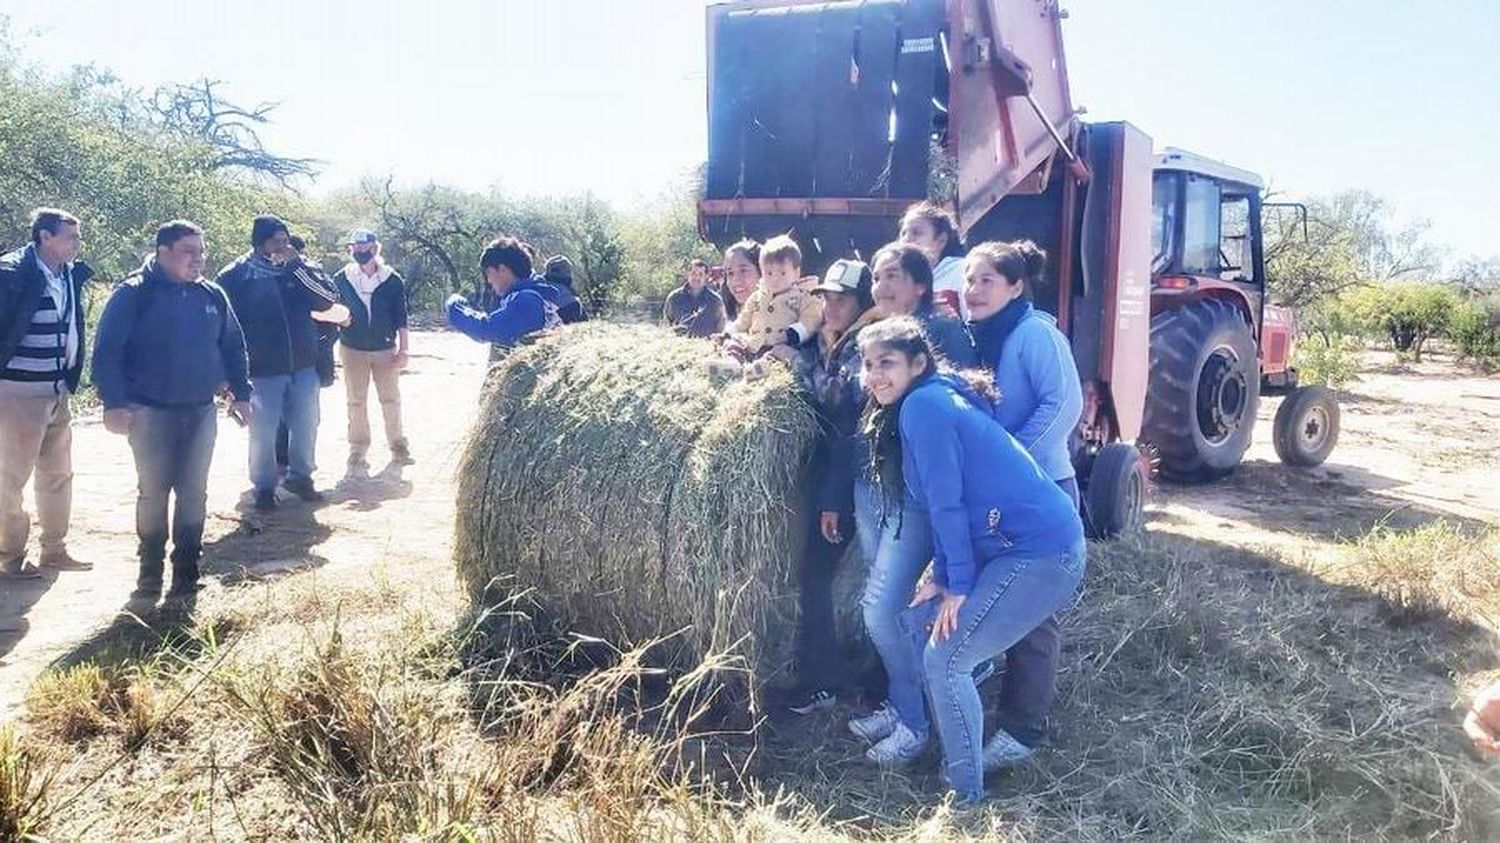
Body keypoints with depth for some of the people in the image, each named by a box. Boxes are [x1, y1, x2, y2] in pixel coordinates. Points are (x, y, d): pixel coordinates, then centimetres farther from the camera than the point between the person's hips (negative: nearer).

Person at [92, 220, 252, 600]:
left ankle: (187, 569, 18)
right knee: (153, 491, 5)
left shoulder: (213, 296, 5)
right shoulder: (134, 294, -8)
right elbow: (108, 352, -10)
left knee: (194, 493, 8)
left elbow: (233, 347, 13)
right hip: (150, 412, -4)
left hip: (201, 412, 4)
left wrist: (240, 393, 8)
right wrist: (114, 404, -16)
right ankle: (150, 569, 18)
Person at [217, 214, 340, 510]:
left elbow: (327, 300, -9)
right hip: (263, 370, -3)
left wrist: (296, 265, -17)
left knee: (306, 425, 12)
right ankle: (264, 487, 20)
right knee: (263, 432, 2)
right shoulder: (235, 276, -5)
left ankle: (300, 476, 31)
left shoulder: (297, 268, 4)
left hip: (303, 366, 4)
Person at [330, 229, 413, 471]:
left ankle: (398, 446, 16)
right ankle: (358, 450, 15)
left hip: (386, 349, -1)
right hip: (353, 349, 1)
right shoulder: (341, 279, -2)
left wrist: (403, 350, -4)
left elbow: (401, 319, -1)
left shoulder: (393, 280, -4)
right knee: (356, 403, 6)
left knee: (391, 400, 4)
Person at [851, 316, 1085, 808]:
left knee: (945, 657, -8)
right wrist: (942, 576, 11)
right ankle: (909, 723, 35)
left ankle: (967, 796, 3)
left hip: (1041, 553, -10)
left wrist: (957, 584, -11)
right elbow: (942, 504, 15)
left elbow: (946, 504, -16)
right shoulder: (940, 398, 15)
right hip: (1008, 547, 10)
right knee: (918, 622, 18)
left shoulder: (922, 405, -14)